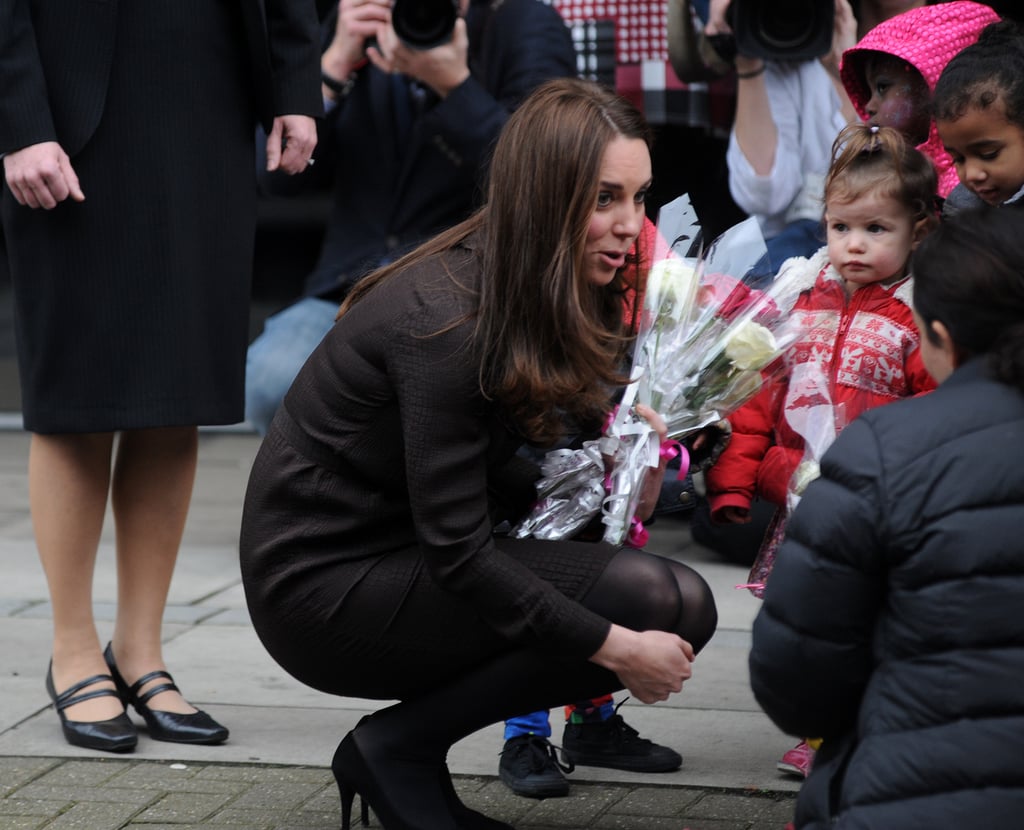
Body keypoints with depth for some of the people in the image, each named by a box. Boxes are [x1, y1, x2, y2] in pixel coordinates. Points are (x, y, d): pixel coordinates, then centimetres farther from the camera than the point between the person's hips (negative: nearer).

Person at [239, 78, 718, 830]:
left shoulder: (546, 299, 5)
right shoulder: (447, 317, -23)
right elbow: (457, 552, -23)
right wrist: (618, 649, -22)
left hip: (397, 556, 9)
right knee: (665, 603, -20)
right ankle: (399, 748, -7)